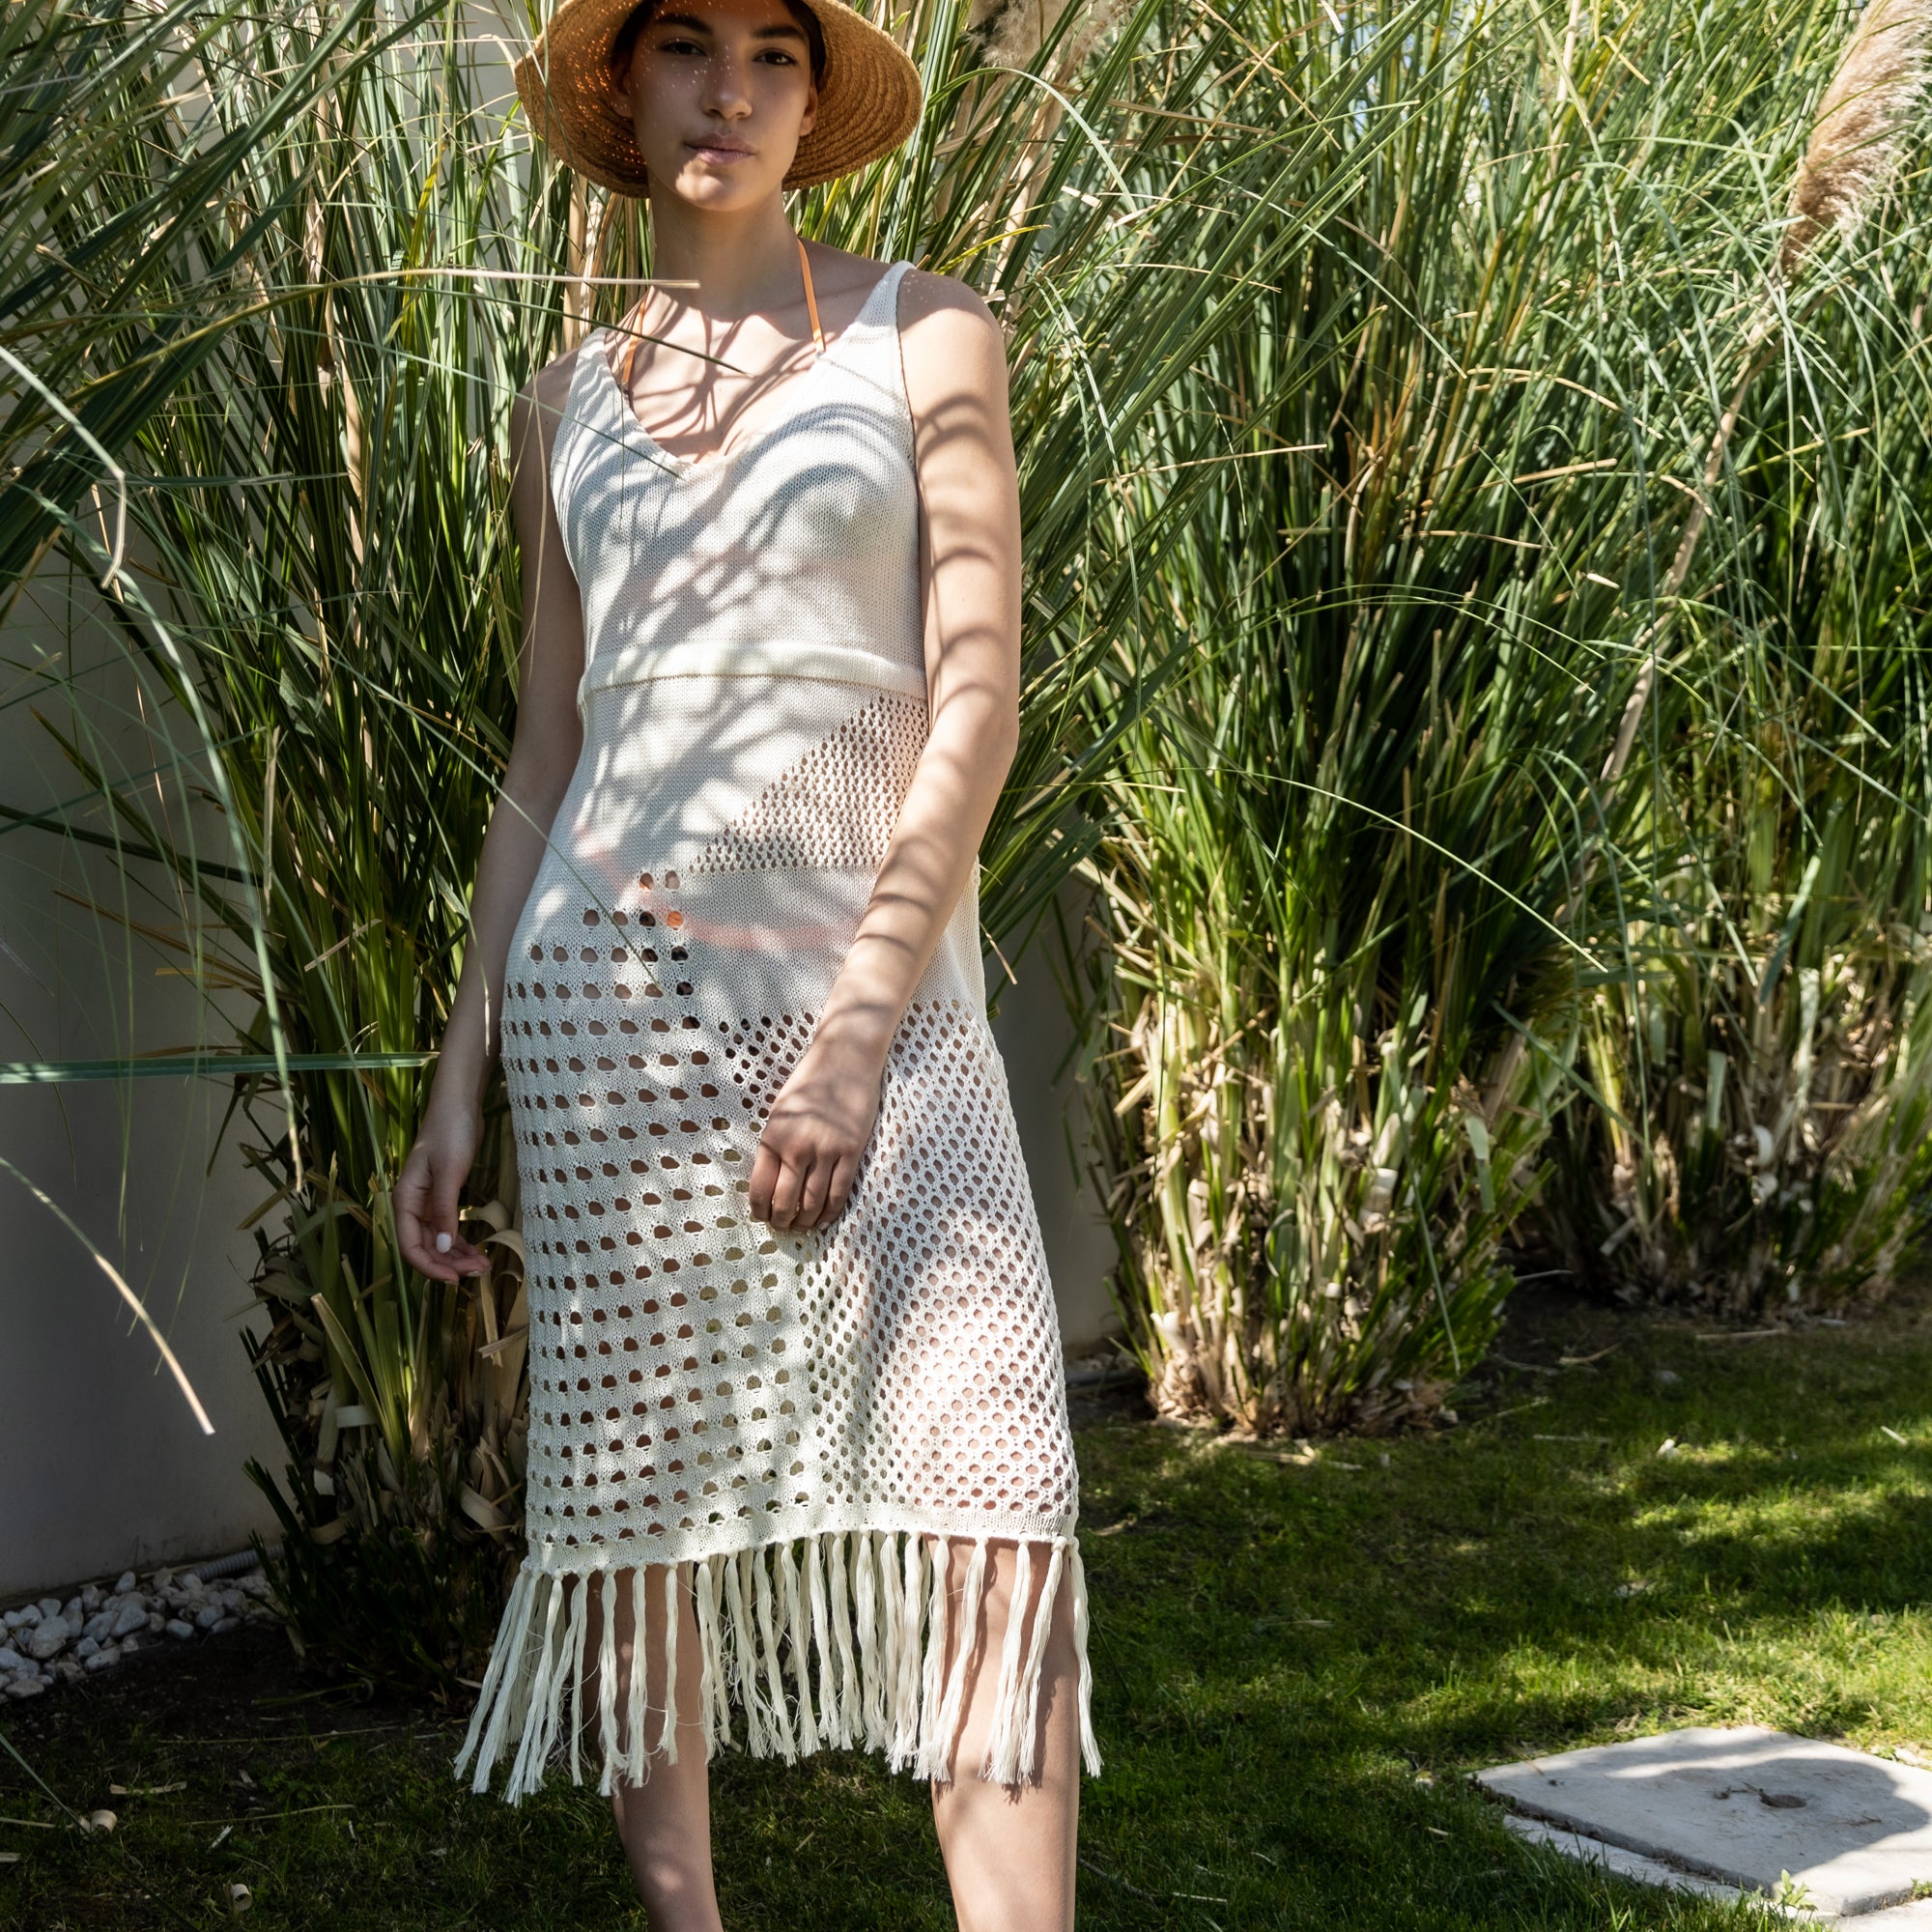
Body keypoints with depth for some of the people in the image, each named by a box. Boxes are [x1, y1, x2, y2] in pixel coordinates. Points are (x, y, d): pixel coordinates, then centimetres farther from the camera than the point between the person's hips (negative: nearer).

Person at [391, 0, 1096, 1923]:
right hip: (609, 992, 3)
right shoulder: (568, 401, 14)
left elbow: (976, 702, -3)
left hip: (874, 980, -2)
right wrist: (457, 1081, 11)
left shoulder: (924, 336, 5)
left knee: (988, 1507, -12)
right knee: (638, 1494, 4)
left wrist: (856, 1024, -13)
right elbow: (542, 758, 16)